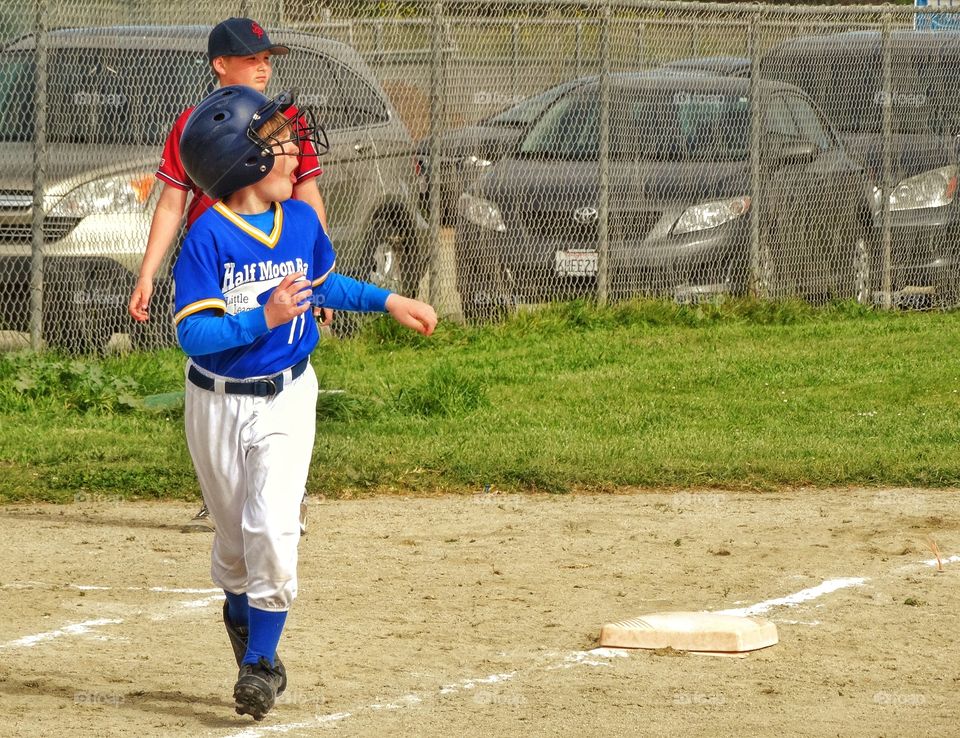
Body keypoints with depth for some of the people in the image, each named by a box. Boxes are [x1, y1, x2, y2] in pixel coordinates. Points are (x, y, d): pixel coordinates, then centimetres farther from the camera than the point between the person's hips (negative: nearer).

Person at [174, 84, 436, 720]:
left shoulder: (301, 221, -2)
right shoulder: (208, 237, -18)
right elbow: (192, 333, -23)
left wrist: (388, 301, 18)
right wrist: (264, 318, -32)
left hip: (286, 399, 2)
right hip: (218, 404, -2)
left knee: (272, 527, -14)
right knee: (237, 538, 11)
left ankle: (261, 657, -2)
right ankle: (242, 615, 42)